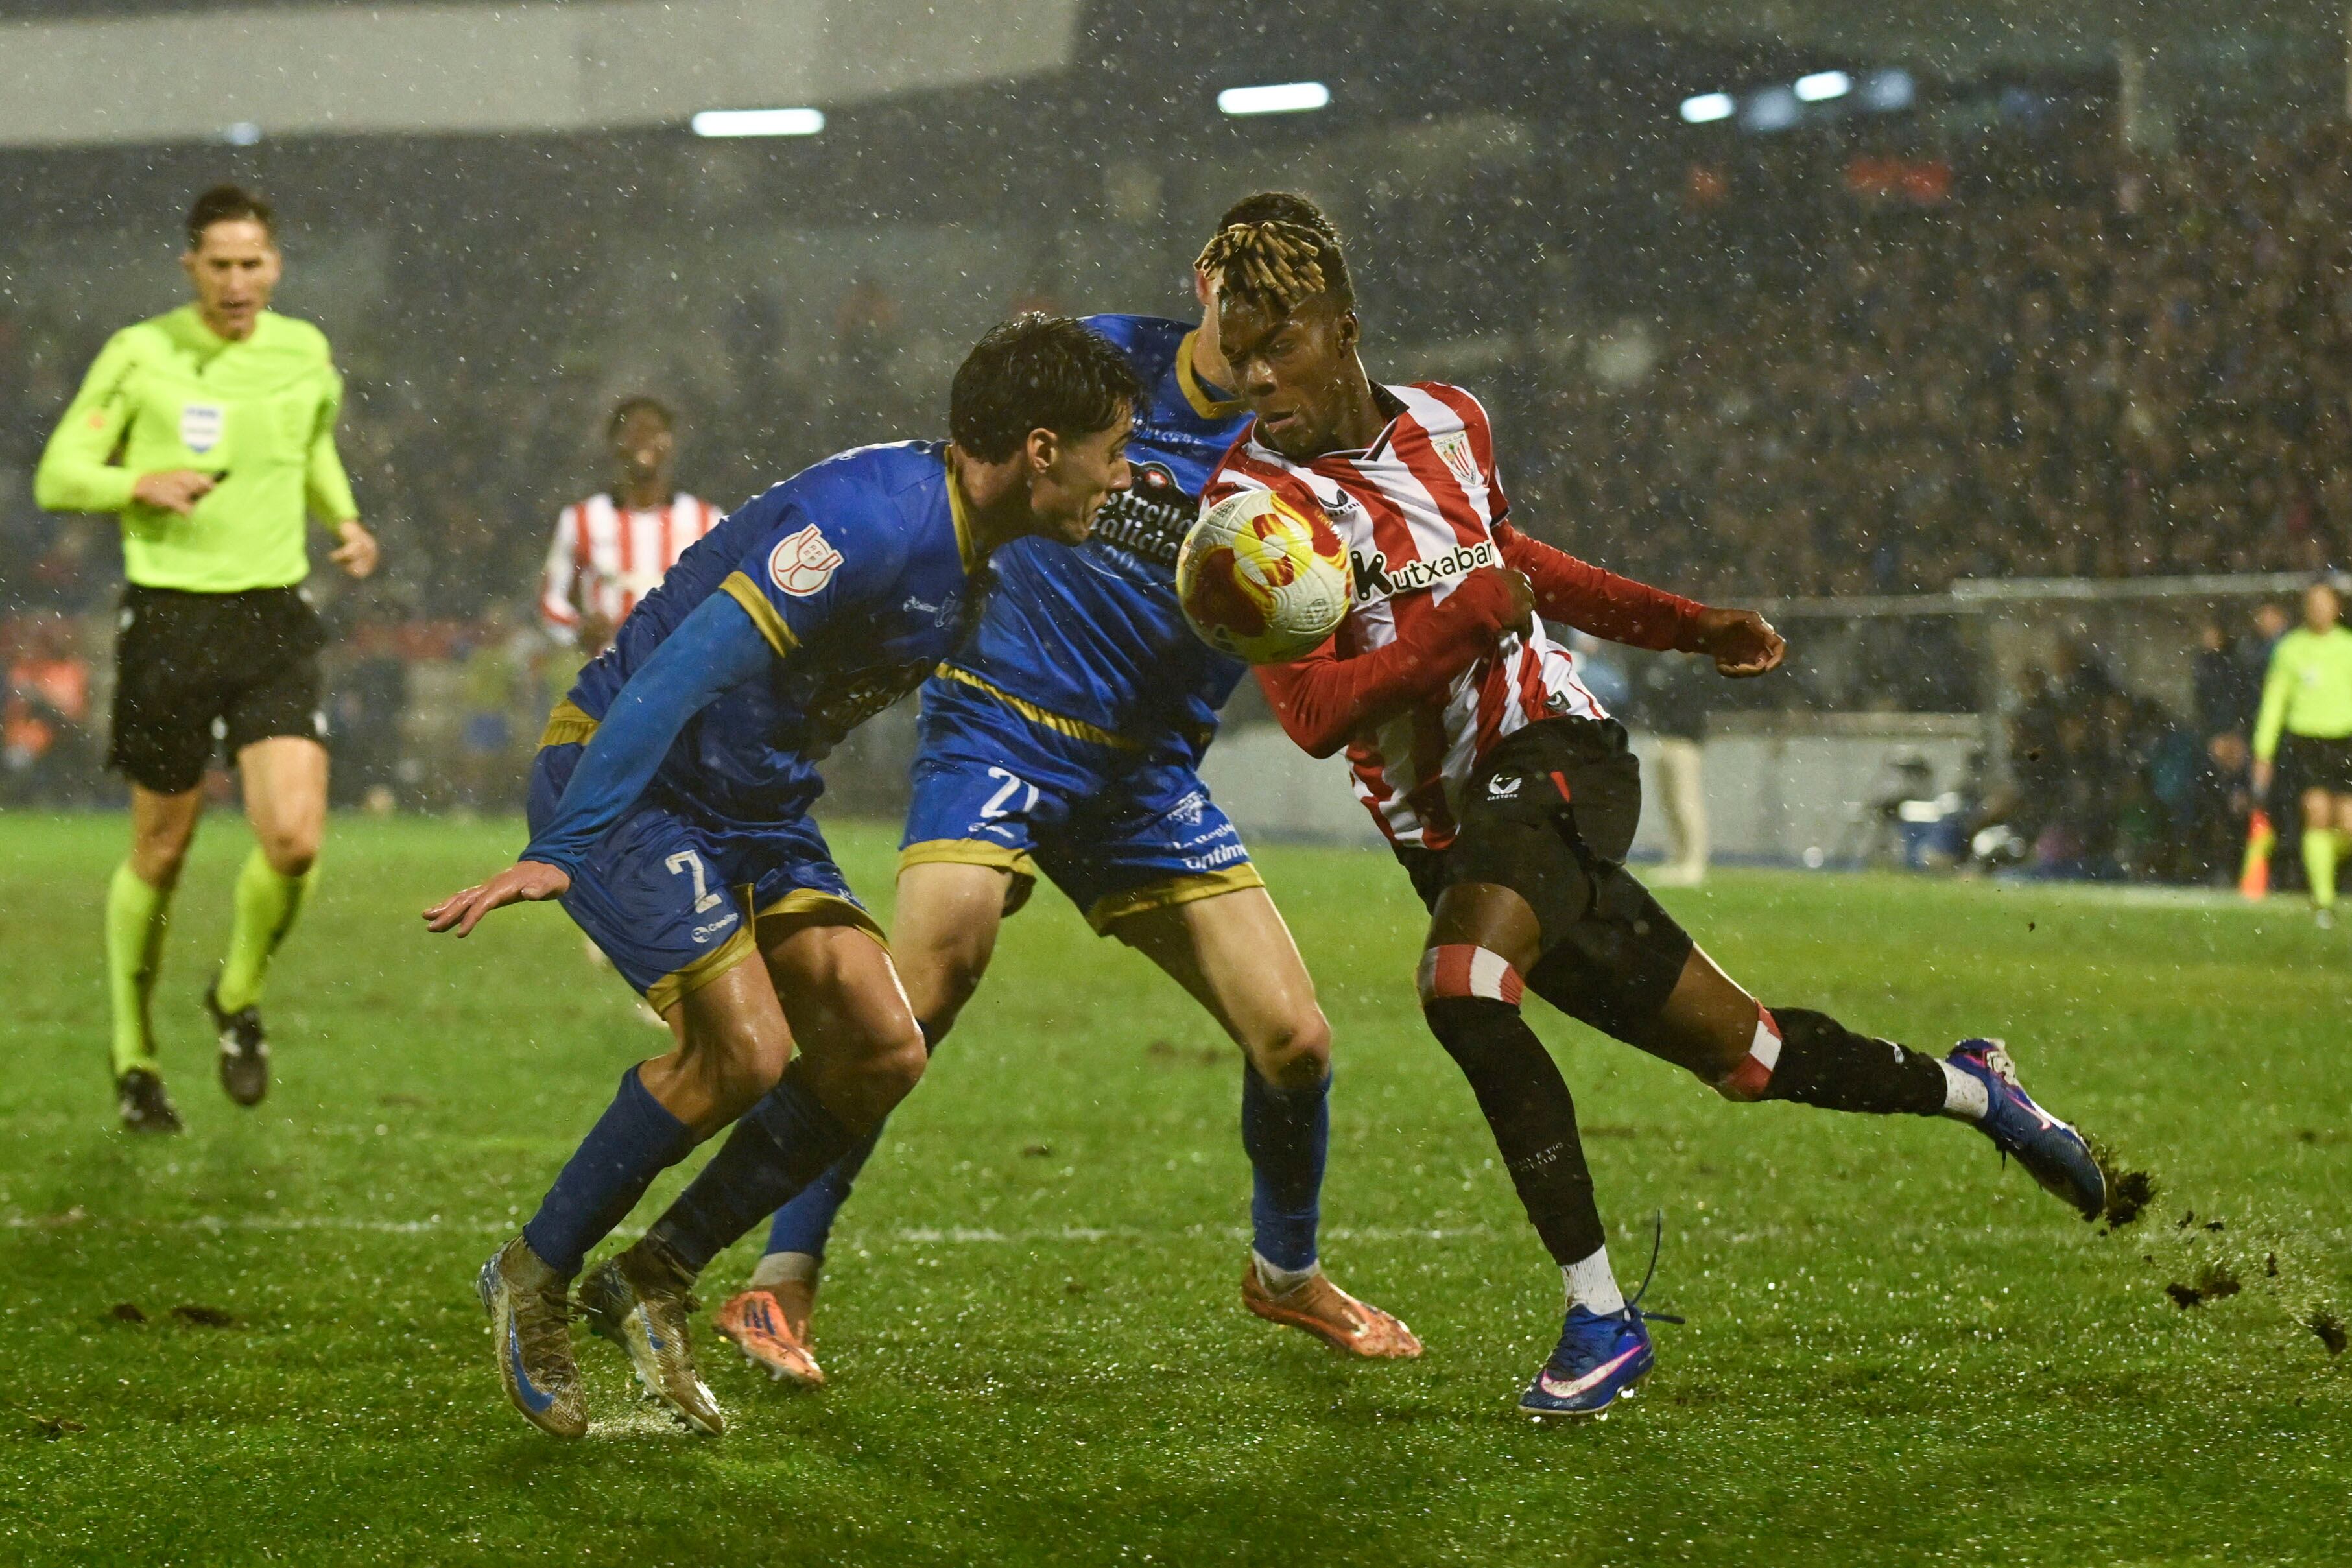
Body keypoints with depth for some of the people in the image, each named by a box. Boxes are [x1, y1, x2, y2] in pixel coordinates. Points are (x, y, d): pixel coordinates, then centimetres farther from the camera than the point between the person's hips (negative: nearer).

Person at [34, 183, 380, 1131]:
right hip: (168, 618, -2)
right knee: (159, 853, 7)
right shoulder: (140, 354, -4)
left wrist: (347, 523, 9)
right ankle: (134, 1057, 27)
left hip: (275, 623, 2)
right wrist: (140, 484, -20)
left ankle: (239, 998, 15)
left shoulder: (306, 354, 6)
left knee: (294, 839, -14)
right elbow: (57, 476, -1)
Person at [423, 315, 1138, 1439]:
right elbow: (687, 670, -32)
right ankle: (533, 1278, 1)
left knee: (882, 1049, -4)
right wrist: (558, 849, -34)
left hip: (755, 806, 9)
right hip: (629, 781, -9)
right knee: (743, 1051, -21)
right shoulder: (871, 521, -28)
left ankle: (654, 1278, 9)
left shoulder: (967, 544, 1)